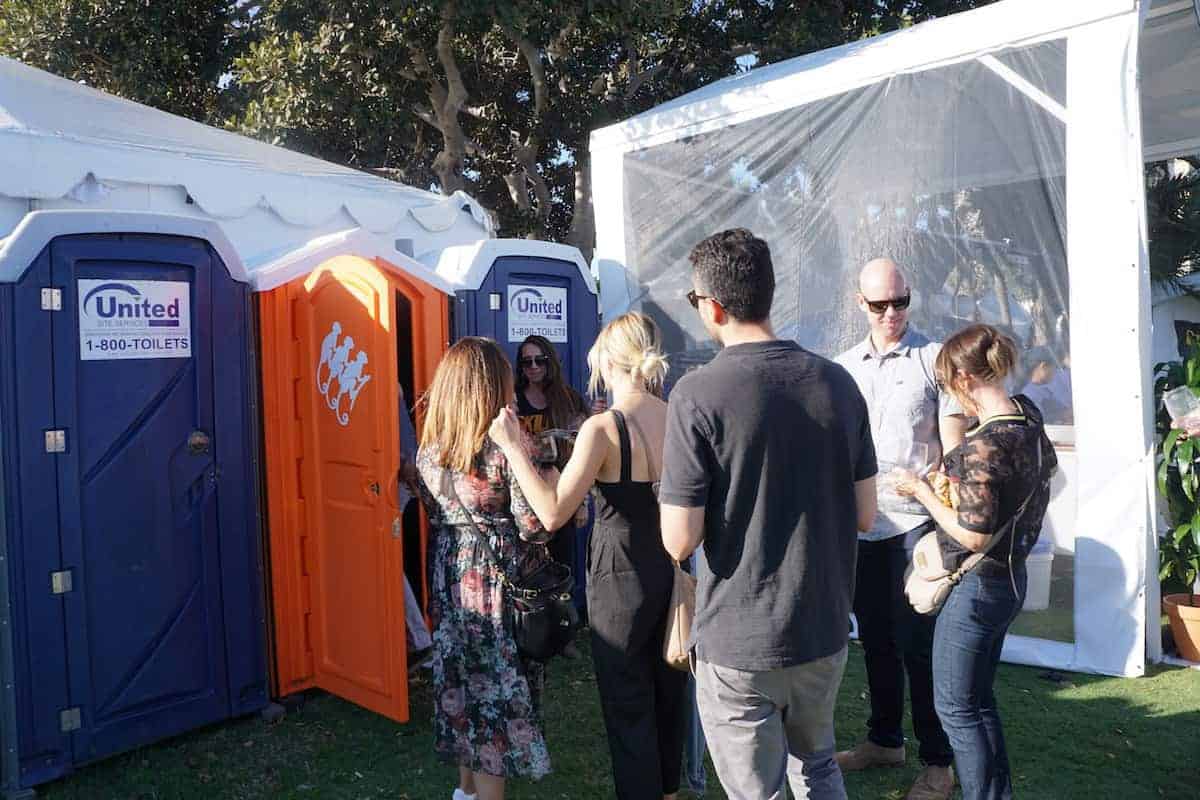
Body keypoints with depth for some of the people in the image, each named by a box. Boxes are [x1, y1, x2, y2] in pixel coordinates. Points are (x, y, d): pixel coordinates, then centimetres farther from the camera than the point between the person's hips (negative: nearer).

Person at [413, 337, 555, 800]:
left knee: (461, 679, 19)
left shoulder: (429, 449, 0)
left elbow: (435, 514, 10)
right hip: (500, 585, -6)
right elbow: (535, 527, -17)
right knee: (499, 692, 6)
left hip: (449, 578, 6)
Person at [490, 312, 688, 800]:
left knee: (627, 703, 11)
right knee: (669, 689, 23)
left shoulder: (603, 427, -21)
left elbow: (552, 514, -22)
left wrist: (513, 448, -16)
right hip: (672, 569, 6)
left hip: (622, 575, -6)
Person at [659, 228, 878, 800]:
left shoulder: (698, 394, -18)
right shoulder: (837, 382, -2)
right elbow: (864, 516, 4)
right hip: (824, 630, 5)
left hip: (739, 645, -5)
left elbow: (679, 540, -17)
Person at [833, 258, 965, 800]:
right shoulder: (845, 366, 9)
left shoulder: (934, 358, -4)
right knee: (875, 638, 16)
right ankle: (885, 740, 34)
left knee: (917, 644, 1)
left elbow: (953, 443, -6)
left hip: (914, 522, -5)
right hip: (860, 525, 5)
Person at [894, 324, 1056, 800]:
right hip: (1009, 579, 9)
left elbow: (973, 534, -25)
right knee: (980, 700, 22)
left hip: (977, 587, -9)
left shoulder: (982, 447, -27)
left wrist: (922, 492, -12)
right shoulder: (1027, 416, 0)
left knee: (955, 708, 8)